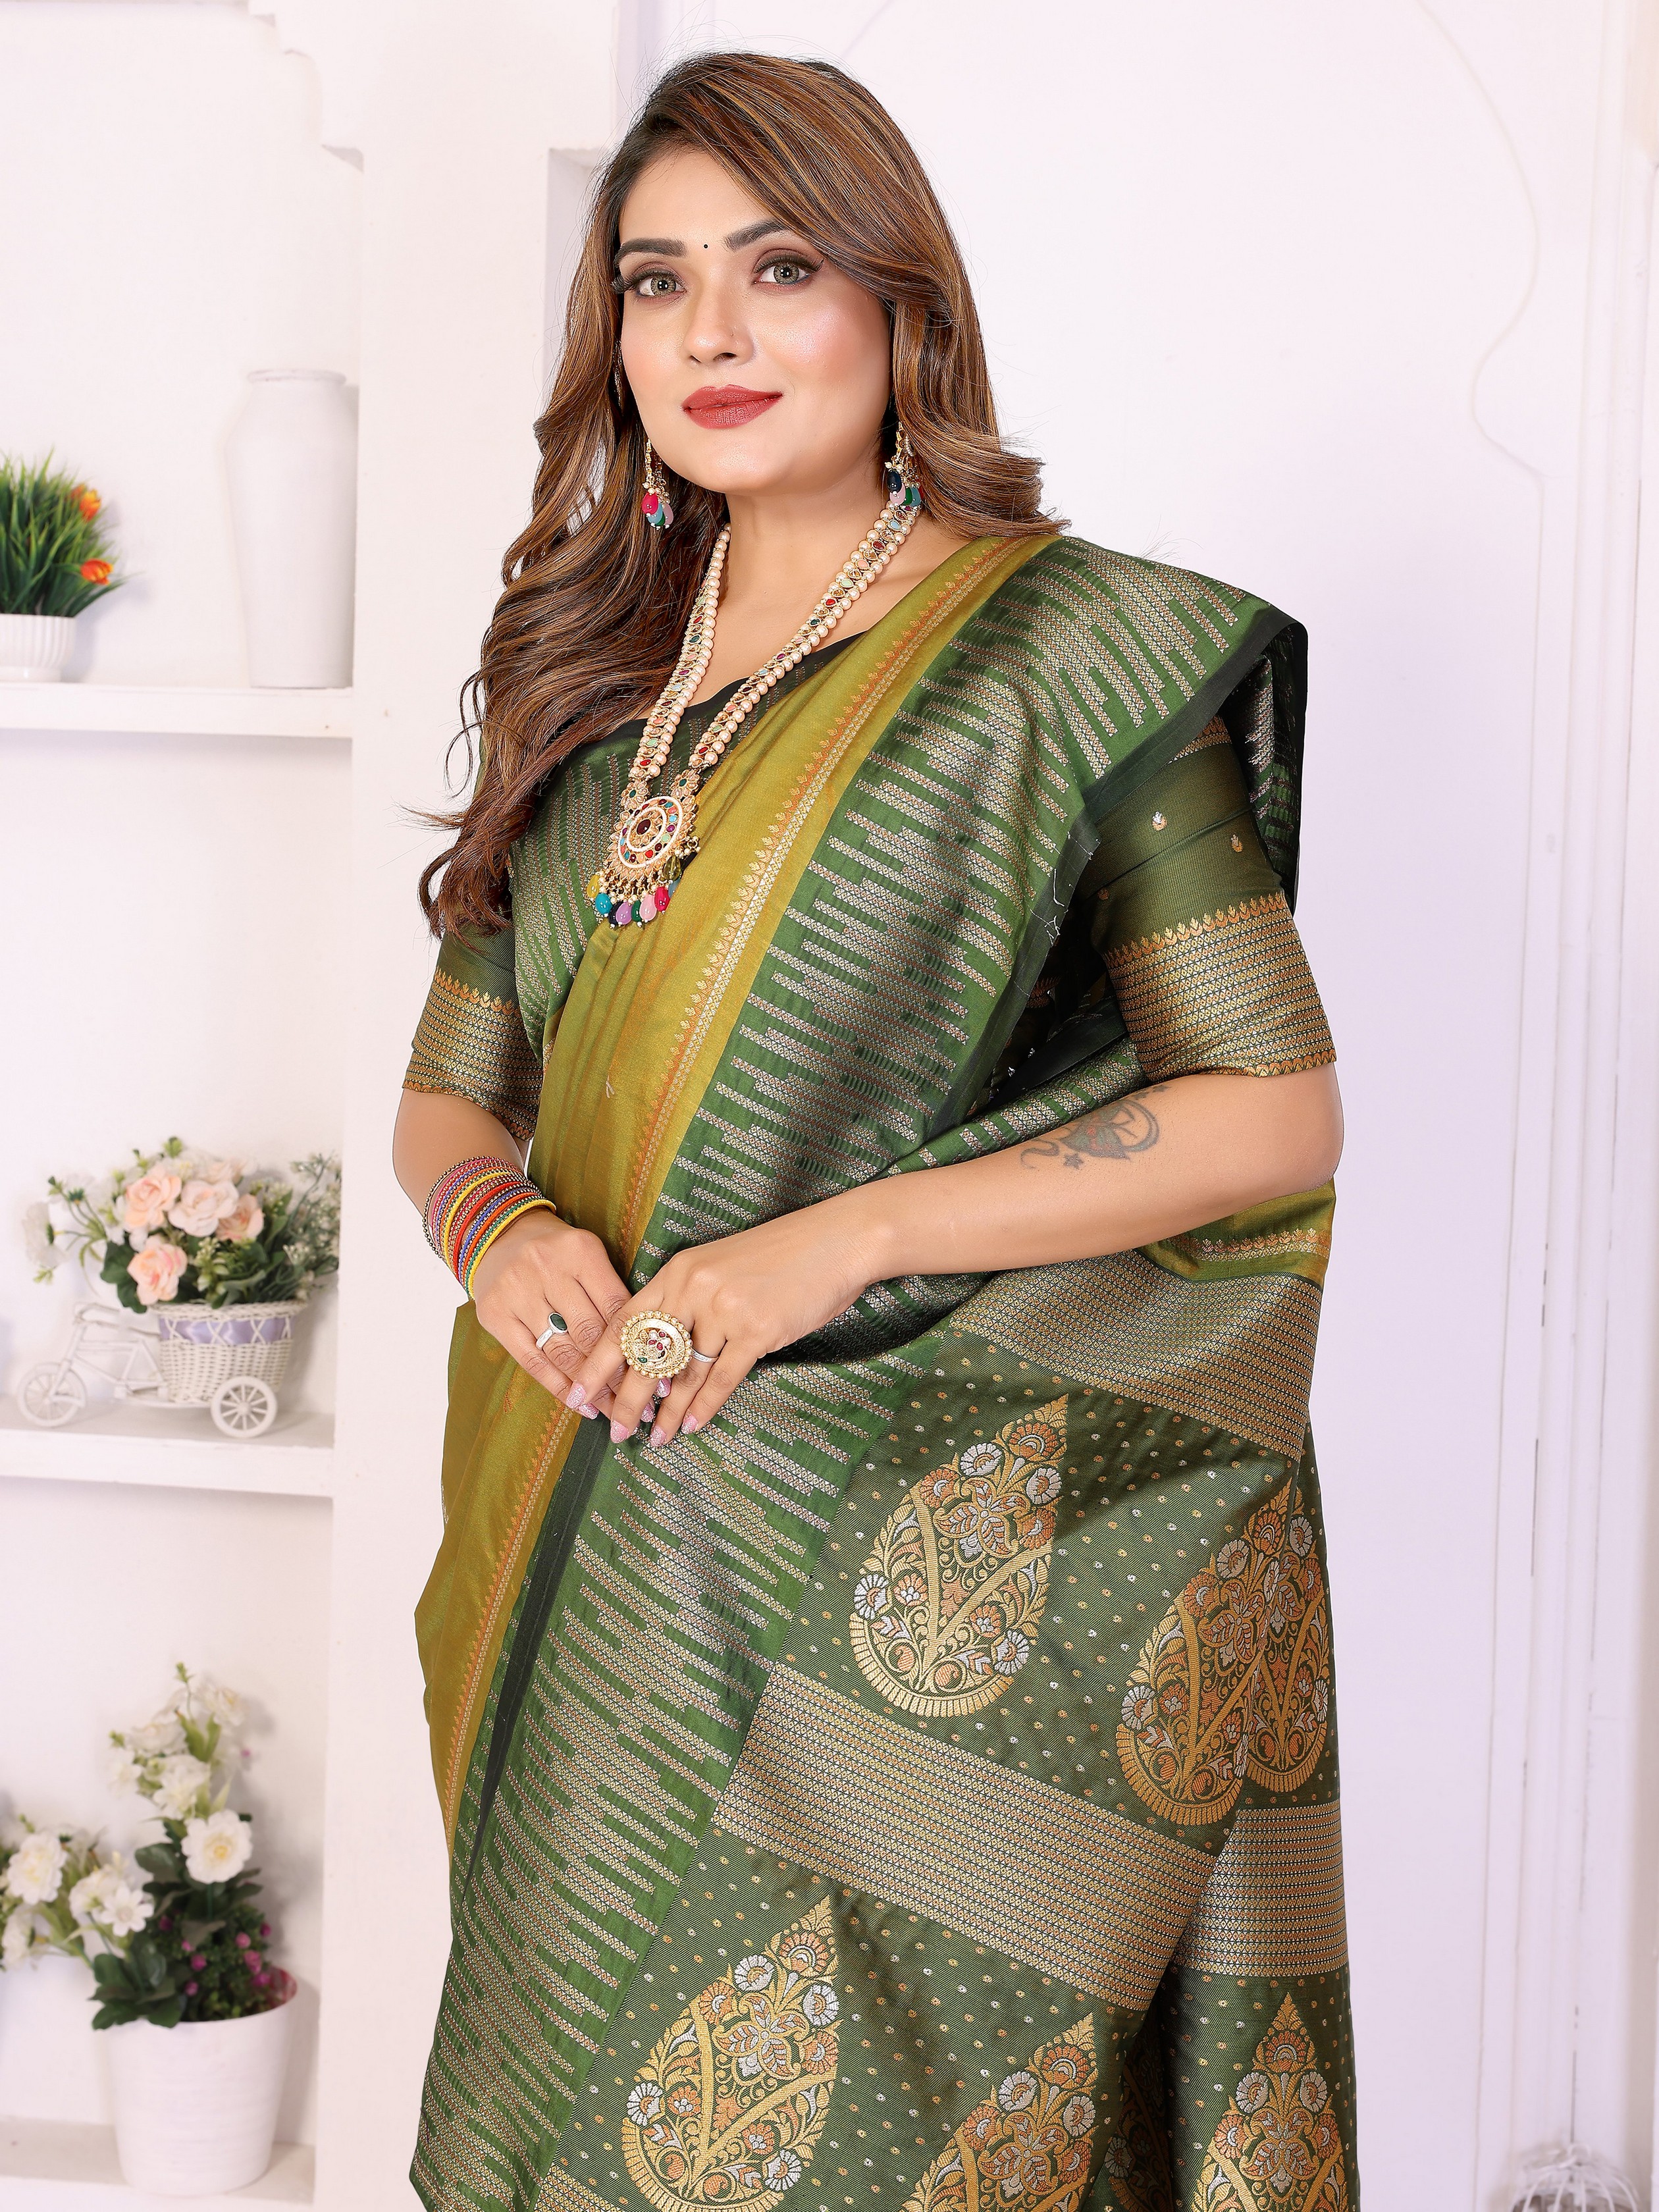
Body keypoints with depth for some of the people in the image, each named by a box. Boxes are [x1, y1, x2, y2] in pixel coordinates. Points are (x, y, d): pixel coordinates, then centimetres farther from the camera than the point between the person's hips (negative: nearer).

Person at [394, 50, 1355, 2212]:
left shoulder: (1076, 652, -5)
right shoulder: (597, 677, 12)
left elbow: (1286, 1108, -10)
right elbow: (451, 1091, 16)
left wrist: (843, 1241, -18)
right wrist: (501, 1230, -8)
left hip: (945, 1547, -5)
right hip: (615, 1531, 6)